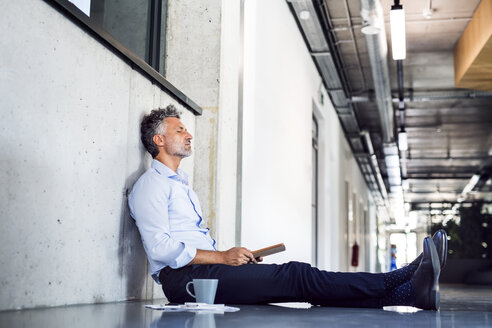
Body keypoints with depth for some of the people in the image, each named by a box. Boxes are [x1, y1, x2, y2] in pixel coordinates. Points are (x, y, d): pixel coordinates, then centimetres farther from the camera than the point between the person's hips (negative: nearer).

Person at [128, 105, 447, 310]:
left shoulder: (180, 184, 27)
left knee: (294, 279, -11)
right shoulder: (151, 185, -3)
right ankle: (407, 285, -25)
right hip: (183, 280, -9)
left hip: (203, 270, 9)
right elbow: (161, 247, -15)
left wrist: (233, 257, 10)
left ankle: (410, 293, -23)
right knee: (294, 276, -20)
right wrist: (223, 257, -15)